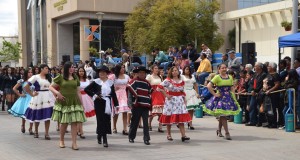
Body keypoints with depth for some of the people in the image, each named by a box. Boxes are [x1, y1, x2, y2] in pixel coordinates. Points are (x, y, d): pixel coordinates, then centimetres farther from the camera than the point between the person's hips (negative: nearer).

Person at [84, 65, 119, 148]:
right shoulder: (96, 82, -1)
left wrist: (116, 104, 6)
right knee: (101, 120, -5)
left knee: (107, 120, 6)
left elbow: (113, 94, 9)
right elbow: (86, 89, -1)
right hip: (99, 103, -3)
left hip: (108, 103, 3)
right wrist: (94, 95, -9)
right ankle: (104, 140, -1)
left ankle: (99, 135, 27)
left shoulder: (110, 82, 8)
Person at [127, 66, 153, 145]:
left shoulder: (147, 83, 13)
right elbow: (130, 88, -15)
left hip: (145, 106, 3)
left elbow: (150, 92, 21)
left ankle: (146, 139, 0)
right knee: (135, 122, 8)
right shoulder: (134, 81, -2)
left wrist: (149, 103, 17)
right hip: (137, 105, -3)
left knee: (146, 123, -2)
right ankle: (131, 137, 24)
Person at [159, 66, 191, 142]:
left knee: (181, 118, -4)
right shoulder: (168, 80, -5)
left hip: (180, 100, 3)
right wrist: (166, 95, -12)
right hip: (171, 100, -3)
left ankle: (183, 135, -8)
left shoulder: (181, 82, 9)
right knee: (169, 117, 3)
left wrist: (184, 100, 8)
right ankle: (168, 135, 16)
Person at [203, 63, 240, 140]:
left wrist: (234, 98, 2)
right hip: (220, 98, -5)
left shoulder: (230, 77, 9)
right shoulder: (217, 77, -7)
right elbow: (209, 86, -14)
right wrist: (214, 94, -14)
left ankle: (219, 130, 29)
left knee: (222, 115, 13)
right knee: (223, 115, -8)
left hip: (228, 97, 5)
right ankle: (226, 133, -6)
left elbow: (232, 88, 11)